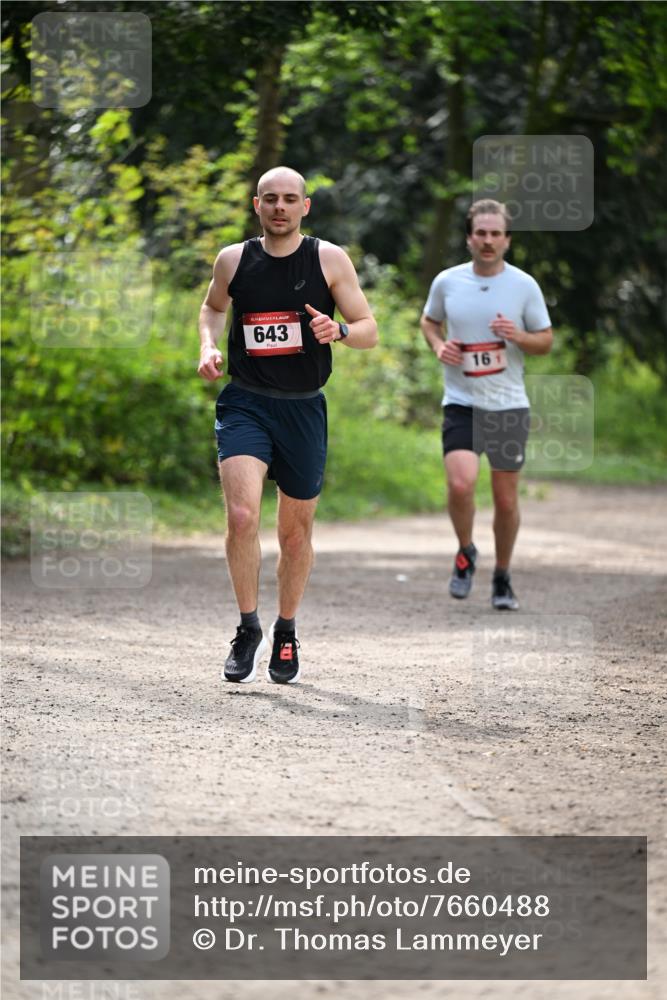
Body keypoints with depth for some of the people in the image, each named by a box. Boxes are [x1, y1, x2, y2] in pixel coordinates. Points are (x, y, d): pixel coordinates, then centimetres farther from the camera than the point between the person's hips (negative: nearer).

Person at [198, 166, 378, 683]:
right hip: (245, 404, 0)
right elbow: (213, 306, 22)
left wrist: (338, 331, -22)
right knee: (242, 516, -21)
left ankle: (286, 634, 30)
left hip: (304, 409, 0)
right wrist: (209, 345, 3)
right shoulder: (233, 259, 2)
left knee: (296, 533, 10)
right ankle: (248, 629, -6)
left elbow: (370, 330, -1)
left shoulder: (329, 259, -3)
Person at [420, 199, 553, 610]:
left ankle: (503, 578, 26)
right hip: (462, 403, -1)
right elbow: (429, 321, 18)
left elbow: (546, 340, 5)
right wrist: (438, 345, -4)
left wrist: (519, 336, -16)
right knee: (461, 484, -21)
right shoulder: (447, 282, 0)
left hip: (509, 406, 1)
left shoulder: (525, 286, -2)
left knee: (506, 500, 5)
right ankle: (466, 553, 7)